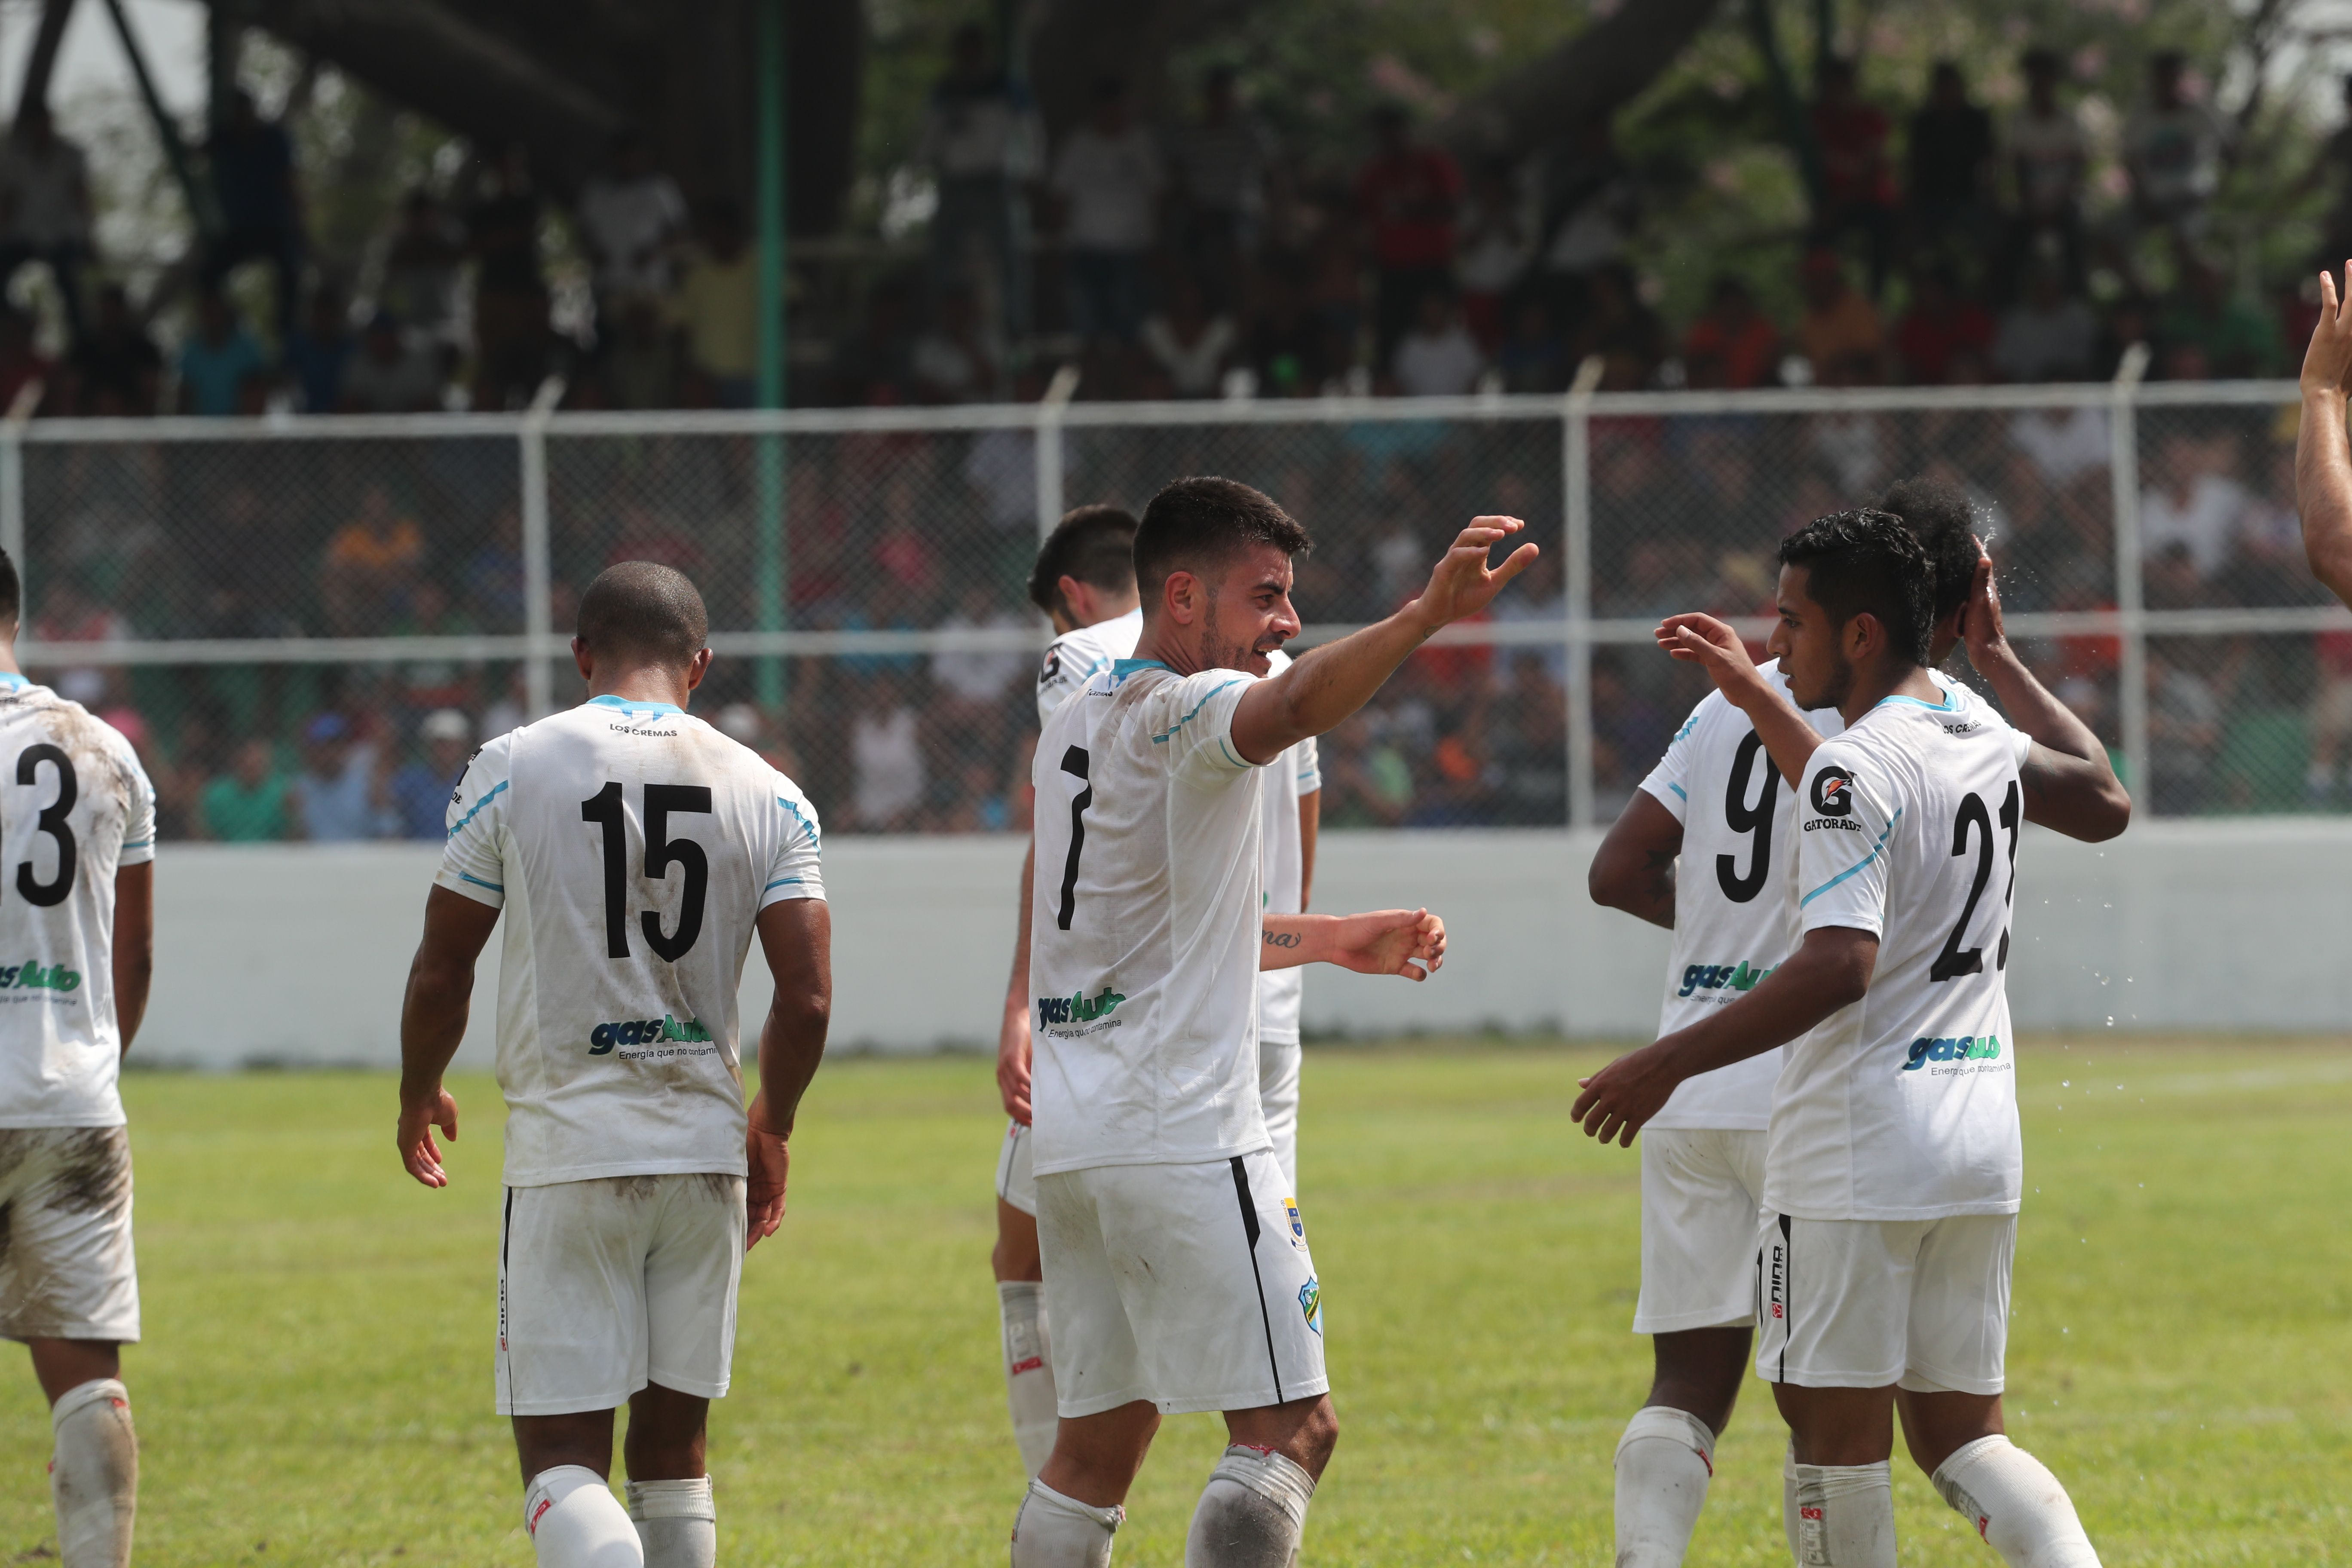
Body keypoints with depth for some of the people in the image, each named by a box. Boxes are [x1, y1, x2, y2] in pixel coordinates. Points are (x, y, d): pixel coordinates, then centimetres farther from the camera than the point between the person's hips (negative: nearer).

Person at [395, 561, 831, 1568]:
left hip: (569, 1153, -3)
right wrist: (770, 1127, 17)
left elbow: (442, 971, 2)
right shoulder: (766, 796, 3)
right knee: (673, 1451, 16)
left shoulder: (513, 769, -3)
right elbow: (807, 997, -2)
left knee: (562, 1457, -4)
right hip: (706, 1155, 3)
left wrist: (419, 1097, 21)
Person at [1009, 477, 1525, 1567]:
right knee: (1291, 1426, -9)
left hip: (1073, 1141, 9)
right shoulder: (1184, 714, -10)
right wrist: (1426, 615, -48)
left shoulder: (1077, 724, 19)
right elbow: (1294, 708, -35)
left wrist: (1336, 940, 30)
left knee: (1097, 1446, 13)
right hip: (1182, 1135, -9)